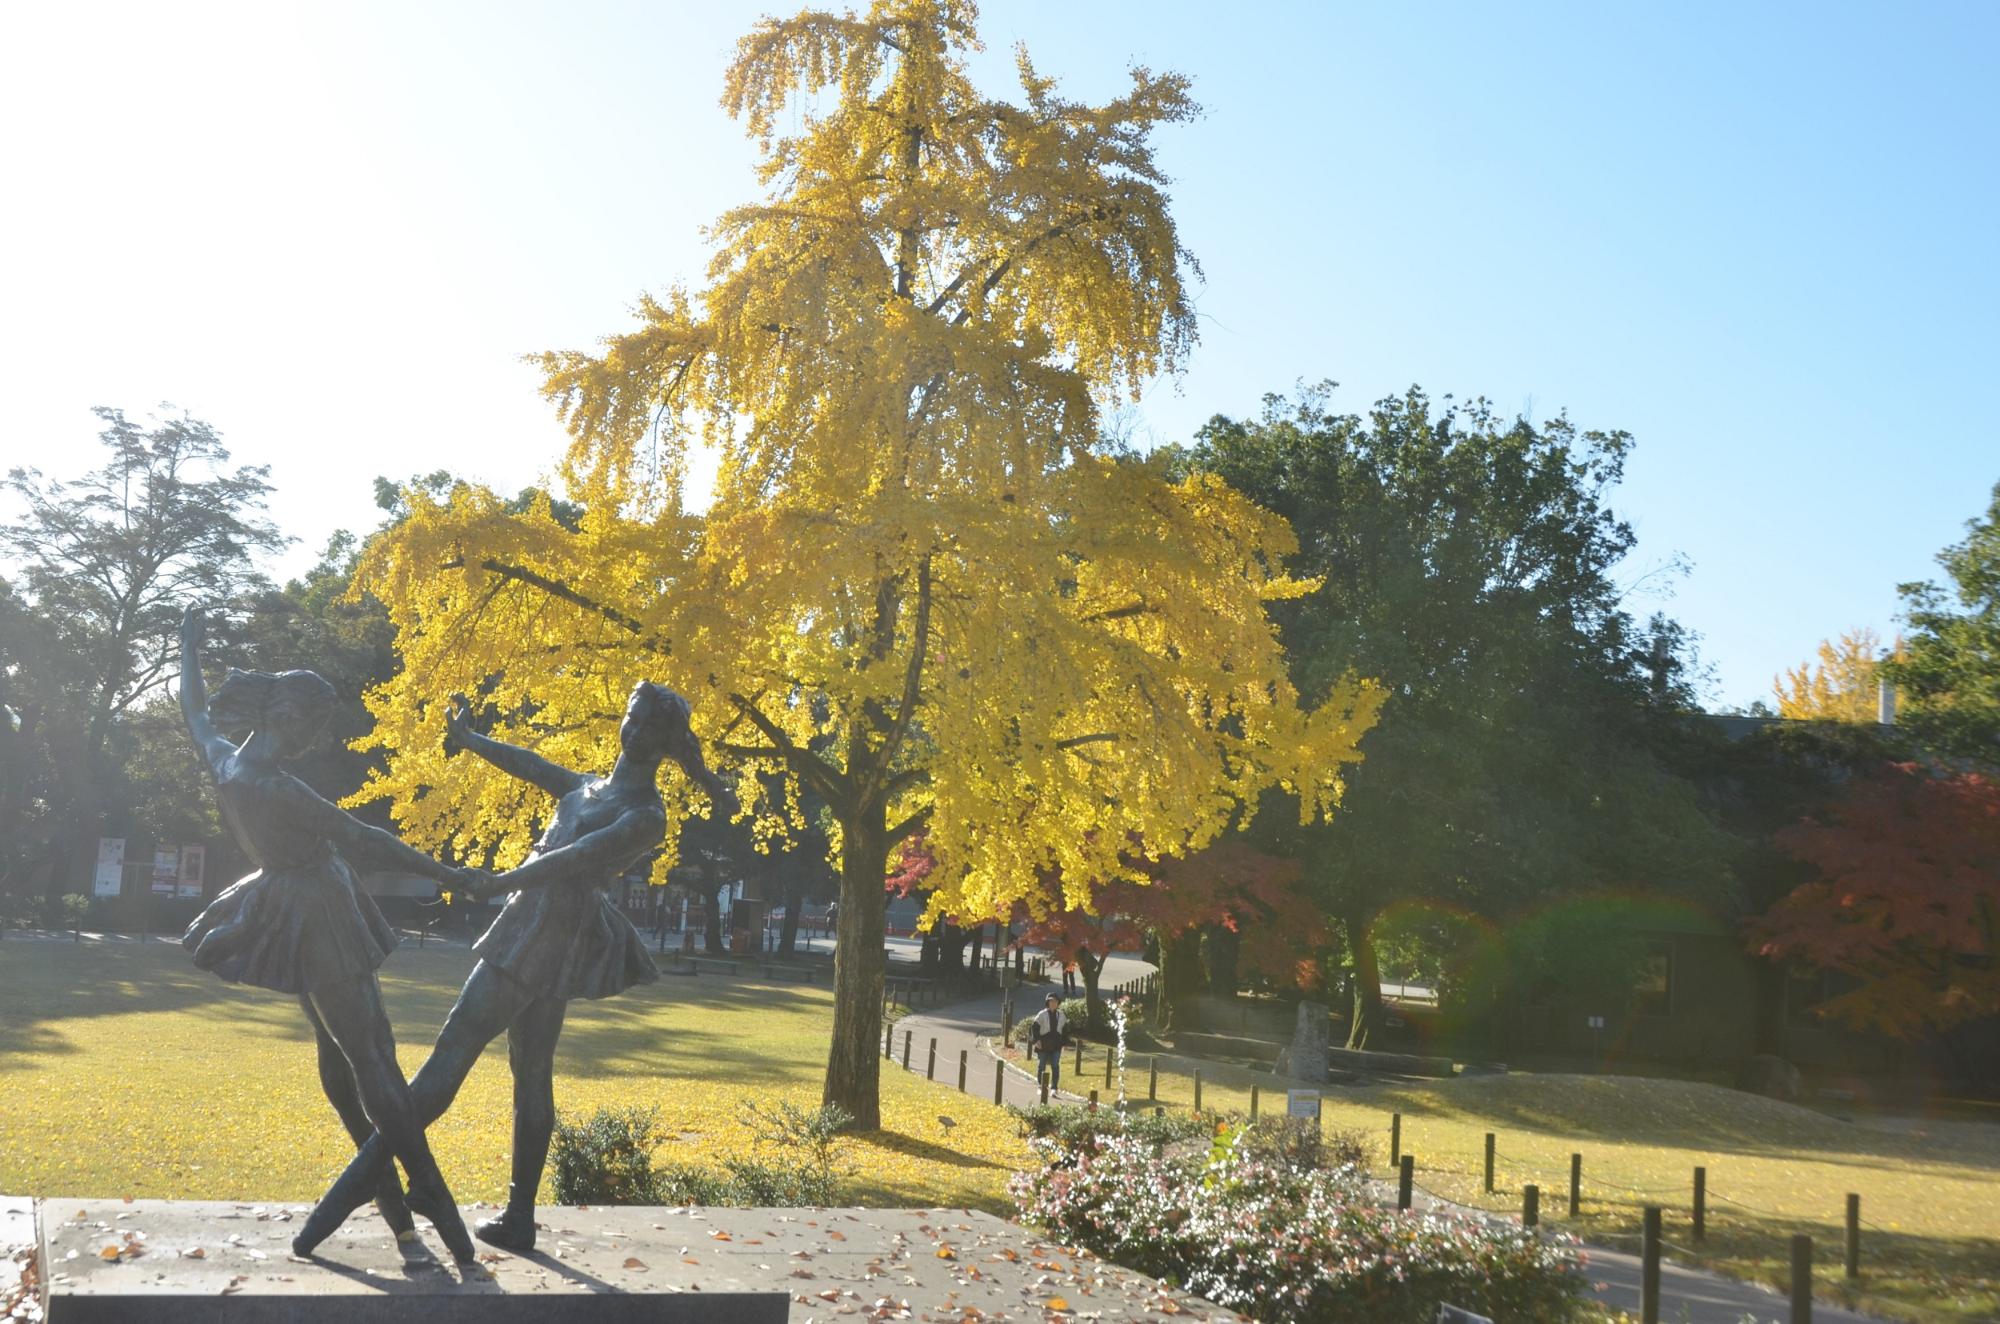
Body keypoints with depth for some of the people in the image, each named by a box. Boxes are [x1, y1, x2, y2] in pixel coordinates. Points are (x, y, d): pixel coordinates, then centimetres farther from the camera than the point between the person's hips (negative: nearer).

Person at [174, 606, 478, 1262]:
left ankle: (384, 1181, 24)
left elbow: (195, 714, 18)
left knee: (337, 1052, 15)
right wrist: (446, 875, -17)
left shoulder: (224, 761, -4)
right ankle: (432, 1195, -8)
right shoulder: (275, 788, -29)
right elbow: (362, 839, -24)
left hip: (286, 907, 9)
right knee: (373, 1058, -9)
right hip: (317, 918, -9)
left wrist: (189, 647, 33)